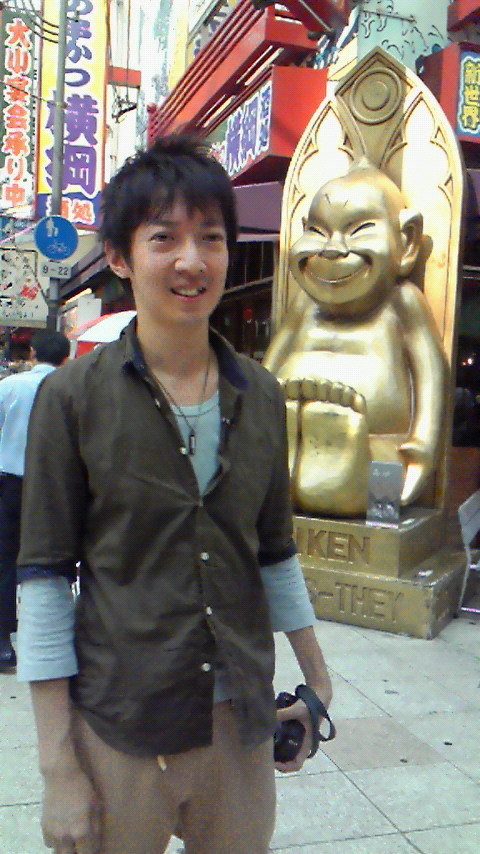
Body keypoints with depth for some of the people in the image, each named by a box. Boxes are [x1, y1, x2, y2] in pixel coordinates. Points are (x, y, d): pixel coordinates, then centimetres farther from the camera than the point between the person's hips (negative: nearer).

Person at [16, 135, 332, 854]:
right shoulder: (75, 397, -10)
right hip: (117, 728, -3)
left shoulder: (261, 397, 1)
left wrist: (317, 680, 14)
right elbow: (44, 580, -9)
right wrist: (59, 770, -10)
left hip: (243, 723, 4)